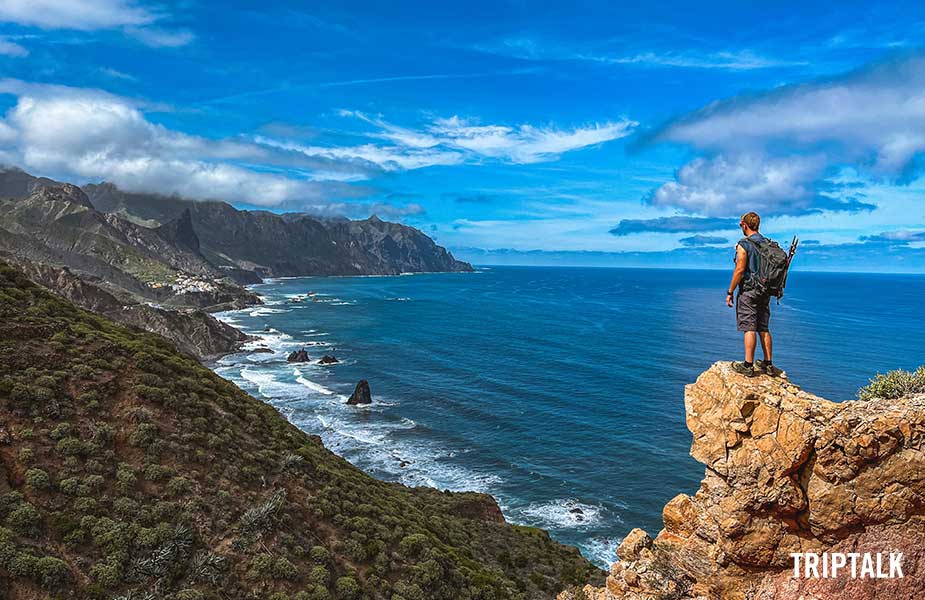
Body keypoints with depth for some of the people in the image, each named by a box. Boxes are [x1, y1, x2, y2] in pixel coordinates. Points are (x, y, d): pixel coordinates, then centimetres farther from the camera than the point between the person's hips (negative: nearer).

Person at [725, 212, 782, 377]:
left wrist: (730, 292, -9)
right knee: (764, 329, 12)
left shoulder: (744, 244, -11)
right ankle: (768, 365, 15)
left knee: (749, 329, -6)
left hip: (749, 290, -7)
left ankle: (748, 366, -5)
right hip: (765, 292, 7)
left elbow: (739, 270, -15)